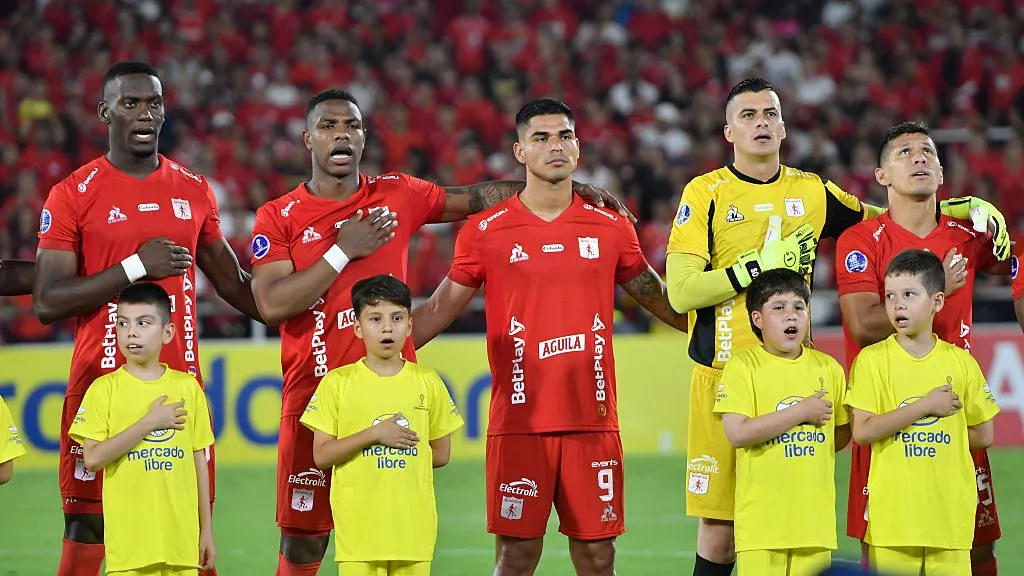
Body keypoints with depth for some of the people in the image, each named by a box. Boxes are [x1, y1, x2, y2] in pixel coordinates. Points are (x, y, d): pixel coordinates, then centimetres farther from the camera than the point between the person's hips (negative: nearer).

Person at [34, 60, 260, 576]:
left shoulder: (194, 191, 11)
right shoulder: (73, 195, -2)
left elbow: (232, 284, 22)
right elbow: (47, 303, -9)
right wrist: (135, 267, -14)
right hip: (102, 380, -4)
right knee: (88, 530, -2)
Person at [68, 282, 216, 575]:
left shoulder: (188, 387, 6)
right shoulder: (105, 389, 0)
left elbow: (198, 460, 11)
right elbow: (92, 459, -10)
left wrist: (206, 529, 11)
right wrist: (149, 423, -13)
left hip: (180, 537, 2)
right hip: (129, 539, -2)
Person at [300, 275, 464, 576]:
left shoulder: (427, 382, 7)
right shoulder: (337, 383, 1)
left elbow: (441, 454, 13)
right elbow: (321, 455, -3)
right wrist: (374, 435, -13)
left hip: (413, 525, 2)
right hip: (359, 526, -2)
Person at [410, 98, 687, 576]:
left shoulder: (610, 228, 9)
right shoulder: (487, 230, 3)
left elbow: (661, 301, 19)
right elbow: (439, 311, 9)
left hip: (594, 423, 2)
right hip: (518, 423, -2)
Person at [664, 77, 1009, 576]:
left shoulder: (812, 192, 10)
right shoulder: (706, 194, -1)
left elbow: (879, 217, 26)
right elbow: (680, 292, -9)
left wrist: (969, 207, 14)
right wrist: (760, 265, -13)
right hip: (722, 376, -3)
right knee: (718, 524, -2)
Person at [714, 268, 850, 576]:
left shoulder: (828, 368, 9)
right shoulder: (743, 366, -4)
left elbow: (843, 433, 20)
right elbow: (738, 433, -15)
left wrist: (807, 455, 7)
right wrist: (801, 413, -12)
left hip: (814, 513, 4)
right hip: (762, 514, -4)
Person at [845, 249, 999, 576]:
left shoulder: (960, 362, 5)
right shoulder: (872, 359, -1)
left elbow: (983, 435, 9)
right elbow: (863, 432, -10)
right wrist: (925, 407, -12)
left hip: (949, 510, 2)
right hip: (893, 511, -2)